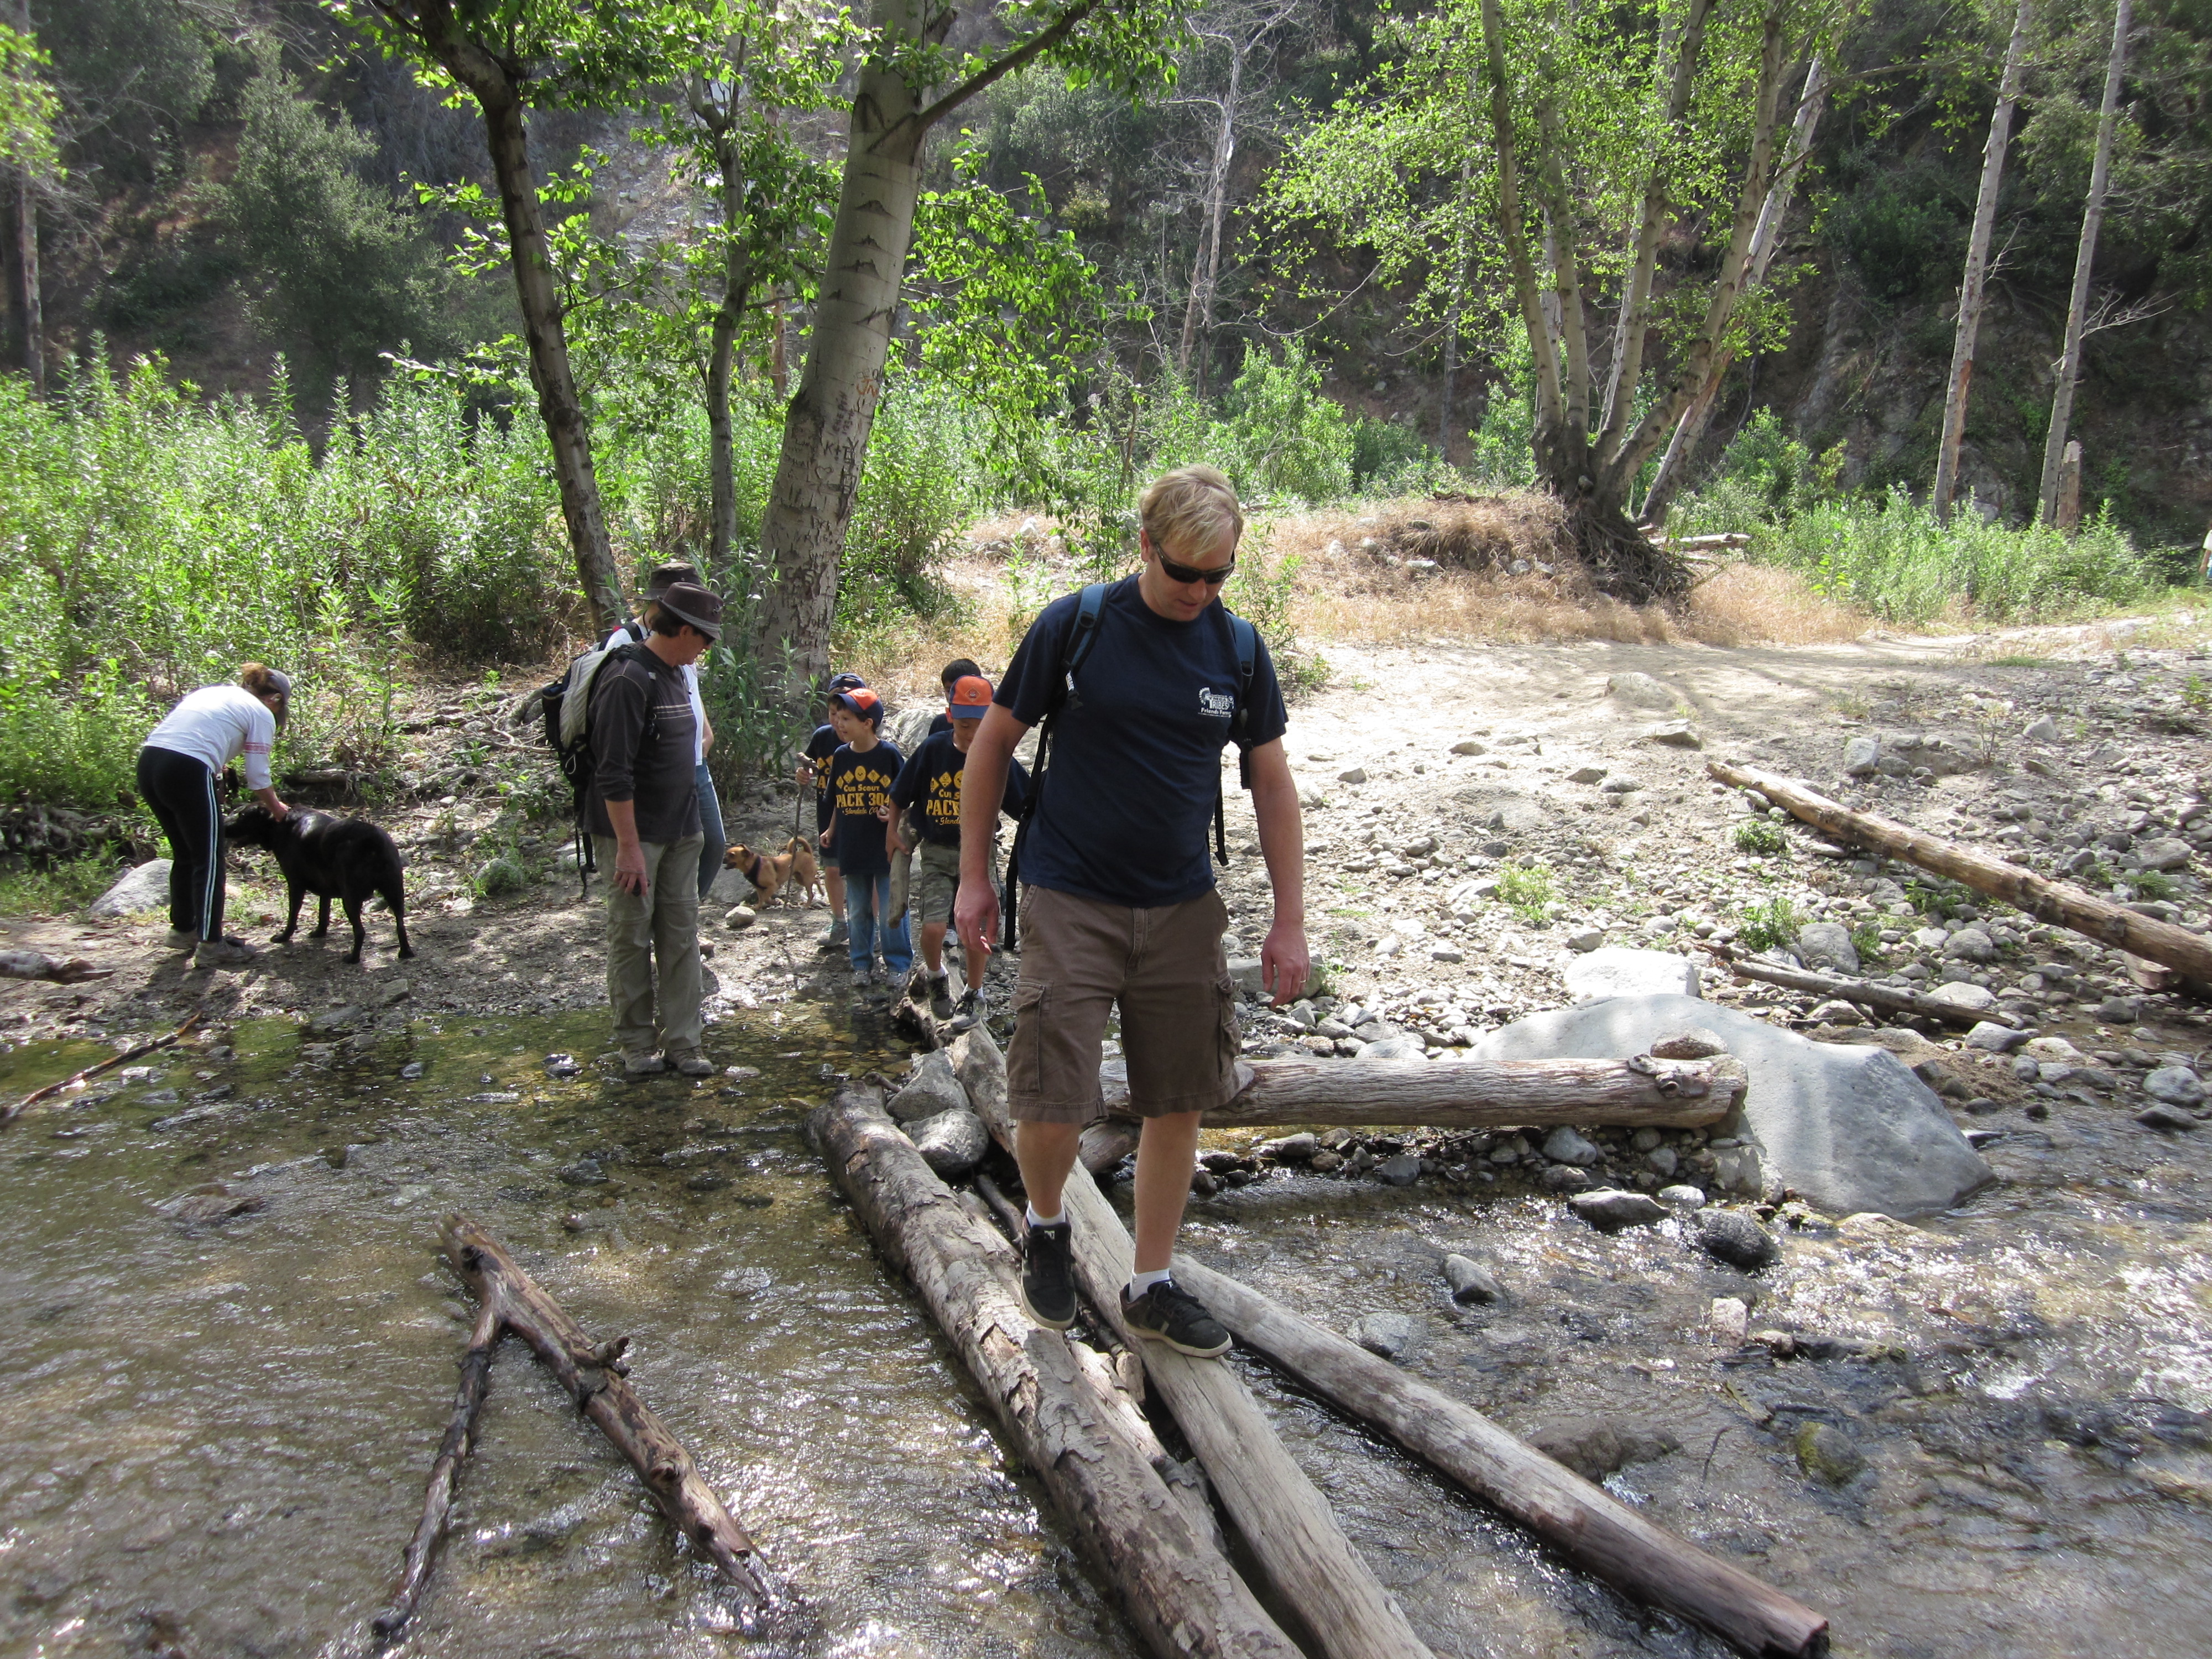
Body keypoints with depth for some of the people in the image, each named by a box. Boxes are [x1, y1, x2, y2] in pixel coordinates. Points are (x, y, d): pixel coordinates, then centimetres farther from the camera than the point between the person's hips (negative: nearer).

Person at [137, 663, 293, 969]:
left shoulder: (212, 692, 26)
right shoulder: (262, 714, 7)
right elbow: (257, 777, 5)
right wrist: (276, 808, 22)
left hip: (148, 763, 8)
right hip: (188, 771, -8)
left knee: (185, 855, 22)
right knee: (209, 860, 2)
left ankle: (183, 929, 34)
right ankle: (210, 945, 3)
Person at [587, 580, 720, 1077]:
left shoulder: (676, 674, 11)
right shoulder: (628, 679, -18)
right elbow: (613, 774, -22)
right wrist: (628, 846, -23)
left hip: (680, 832, 8)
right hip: (634, 833, -8)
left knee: (682, 934, 8)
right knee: (632, 938, 4)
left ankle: (682, 1041, 14)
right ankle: (638, 1043, 16)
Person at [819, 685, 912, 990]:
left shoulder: (889, 754, -9)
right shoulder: (841, 756, 3)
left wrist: (895, 815, -19)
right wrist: (831, 831, 13)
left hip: (886, 846, -4)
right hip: (852, 847, 4)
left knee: (891, 909, 2)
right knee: (858, 911, 12)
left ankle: (899, 964, 15)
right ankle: (862, 965, 23)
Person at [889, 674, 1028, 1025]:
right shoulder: (933, 749, -8)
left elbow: (1026, 807, 0)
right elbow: (900, 797, 6)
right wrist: (894, 830, 9)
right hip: (937, 852, 0)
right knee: (933, 928, -11)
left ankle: (973, 997, 24)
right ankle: (935, 977, 22)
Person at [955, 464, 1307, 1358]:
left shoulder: (1238, 649, 1)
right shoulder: (1074, 626, -9)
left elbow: (1272, 784, 7)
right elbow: (993, 743, 0)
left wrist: (1290, 922, 3)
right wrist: (973, 877, 0)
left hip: (1183, 909, 4)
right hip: (1071, 903, -3)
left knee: (1178, 1104, 8)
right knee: (1052, 1107, -8)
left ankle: (1152, 1286, 27)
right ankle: (1046, 1226, 25)